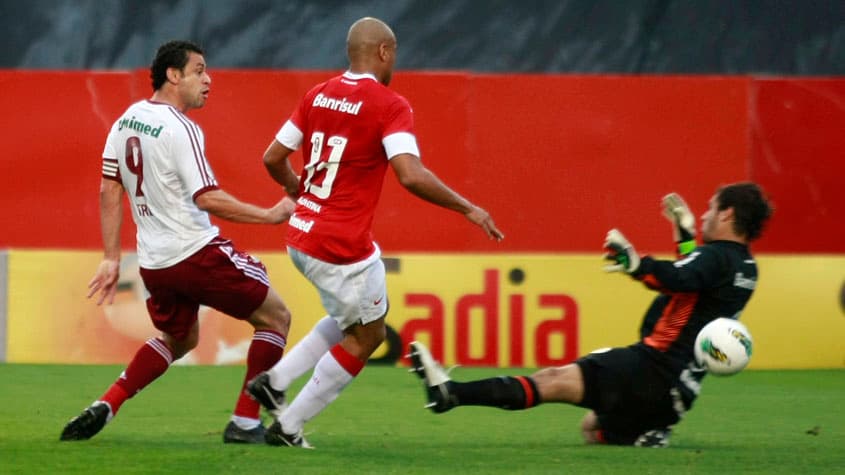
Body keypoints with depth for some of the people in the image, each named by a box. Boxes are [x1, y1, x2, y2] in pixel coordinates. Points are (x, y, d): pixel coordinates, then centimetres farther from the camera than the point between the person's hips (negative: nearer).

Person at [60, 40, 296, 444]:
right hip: (197, 253, -8)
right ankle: (244, 423, 2)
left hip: (154, 263, 8)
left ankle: (103, 408, 15)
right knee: (275, 317, 7)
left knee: (179, 339, 30)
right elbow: (207, 198, -22)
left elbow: (109, 190, 11)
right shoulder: (179, 128, -16)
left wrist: (111, 258, 15)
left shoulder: (127, 120, 8)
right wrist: (271, 215, -14)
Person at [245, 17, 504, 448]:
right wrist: (468, 209, -14)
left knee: (356, 320, 27)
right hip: (342, 248, -8)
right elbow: (411, 175, -25)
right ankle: (288, 426, 10)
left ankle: (275, 380, 17)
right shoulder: (390, 106, -13)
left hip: (301, 236, 8)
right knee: (366, 336, 11)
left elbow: (273, 158, 11)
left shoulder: (318, 96, 7)